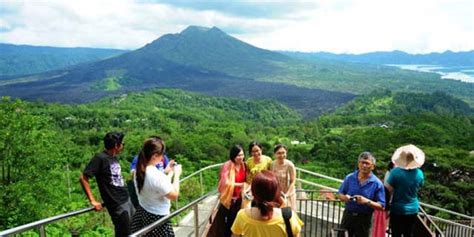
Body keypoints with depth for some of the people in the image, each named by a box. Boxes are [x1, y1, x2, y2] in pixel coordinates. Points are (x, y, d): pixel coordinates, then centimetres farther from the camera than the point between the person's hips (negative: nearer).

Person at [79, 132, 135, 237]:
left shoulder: (114, 158, 8)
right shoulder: (100, 158, -15)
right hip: (117, 205, -8)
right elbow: (83, 178, -15)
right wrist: (93, 201, -16)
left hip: (127, 200, 8)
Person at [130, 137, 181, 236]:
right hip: (157, 217, -8)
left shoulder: (139, 171, -4)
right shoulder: (157, 176, -30)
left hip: (142, 212, 8)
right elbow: (174, 195, -21)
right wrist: (177, 174, -11)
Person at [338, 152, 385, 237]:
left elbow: (381, 206, -8)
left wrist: (367, 201, -24)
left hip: (364, 218, -2)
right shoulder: (349, 178, 1)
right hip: (348, 215, 2)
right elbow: (340, 194, 9)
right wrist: (344, 197, -13)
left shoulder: (377, 183, -7)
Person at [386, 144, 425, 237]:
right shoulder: (419, 173, -6)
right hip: (413, 210, 4)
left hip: (397, 209, -3)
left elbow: (389, 189, -14)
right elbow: (418, 188, 10)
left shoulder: (396, 171, -18)